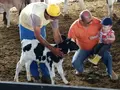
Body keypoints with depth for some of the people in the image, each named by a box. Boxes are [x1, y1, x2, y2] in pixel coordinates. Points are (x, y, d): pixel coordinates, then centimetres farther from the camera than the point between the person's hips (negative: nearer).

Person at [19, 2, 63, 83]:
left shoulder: (54, 15, -32)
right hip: (26, 25, -4)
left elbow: (56, 34, -22)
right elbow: (37, 35, -46)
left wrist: (61, 48, -32)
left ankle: (46, 76, 13)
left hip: (40, 25, 4)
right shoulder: (37, 15, -49)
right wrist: (52, 49, -47)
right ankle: (35, 76, 17)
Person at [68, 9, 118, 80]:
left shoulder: (96, 22, -25)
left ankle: (110, 72, 10)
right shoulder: (74, 27, -26)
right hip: (83, 49, 0)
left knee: (108, 57, -24)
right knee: (75, 63, -22)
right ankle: (80, 70, 18)